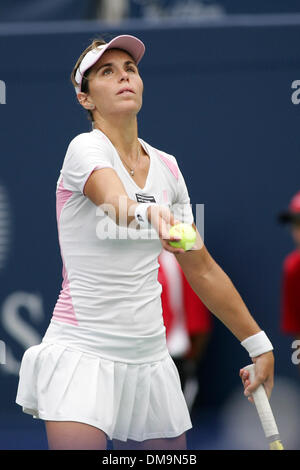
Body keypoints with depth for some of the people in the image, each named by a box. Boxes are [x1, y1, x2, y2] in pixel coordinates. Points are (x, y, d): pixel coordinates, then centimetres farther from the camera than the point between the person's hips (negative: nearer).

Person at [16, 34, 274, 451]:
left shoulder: (166, 167, 10)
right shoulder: (87, 148, -8)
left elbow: (202, 270, 17)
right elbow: (115, 201, -33)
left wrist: (259, 345, 18)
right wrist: (148, 214, -55)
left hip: (149, 357, 6)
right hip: (81, 351, -6)